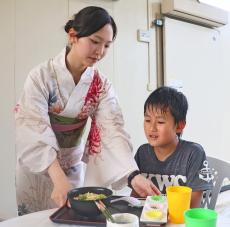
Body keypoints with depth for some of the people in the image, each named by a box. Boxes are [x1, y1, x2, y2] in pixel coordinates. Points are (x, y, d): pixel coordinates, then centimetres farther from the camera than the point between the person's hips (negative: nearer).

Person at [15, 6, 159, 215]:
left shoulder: (101, 86, -8)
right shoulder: (41, 76, -19)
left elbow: (113, 131, -19)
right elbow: (36, 132, -28)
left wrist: (134, 175, -35)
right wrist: (58, 178, -42)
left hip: (74, 169, 3)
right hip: (37, 169, -3)